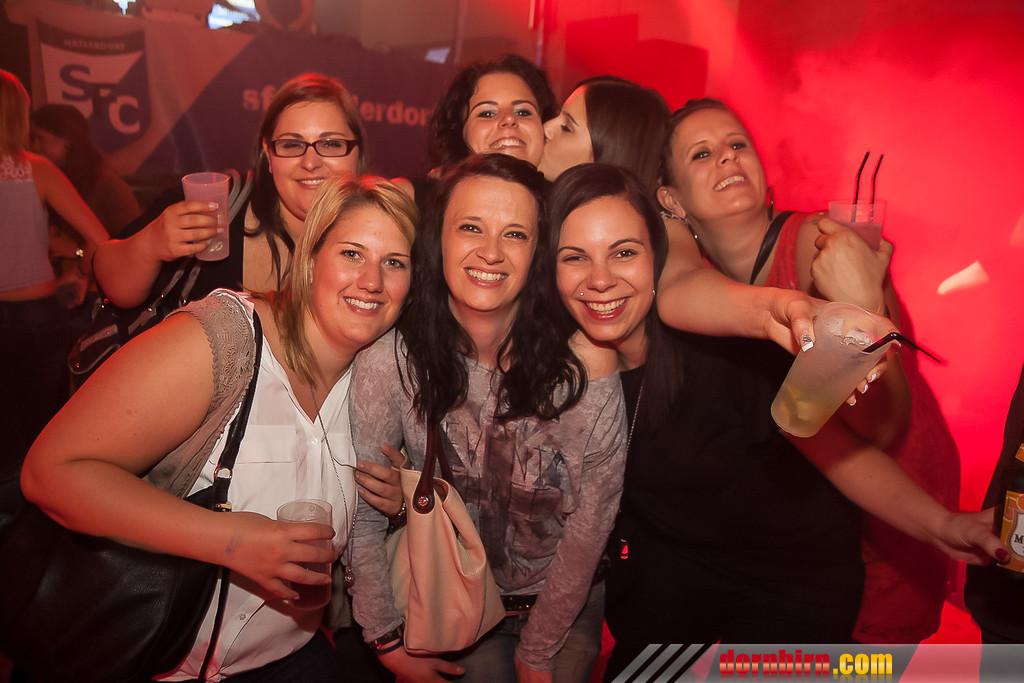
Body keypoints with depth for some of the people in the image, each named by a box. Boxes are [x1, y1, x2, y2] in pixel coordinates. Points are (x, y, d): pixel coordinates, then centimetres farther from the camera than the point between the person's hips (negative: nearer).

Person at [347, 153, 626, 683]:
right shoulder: (390, 361, -23)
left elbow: (589, 529, -14)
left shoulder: (586, 374, -24)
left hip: (565, 605, 1)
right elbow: (362, 513, -14)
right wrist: (389, 641, -10)